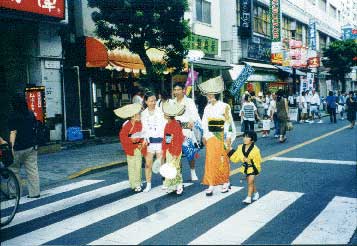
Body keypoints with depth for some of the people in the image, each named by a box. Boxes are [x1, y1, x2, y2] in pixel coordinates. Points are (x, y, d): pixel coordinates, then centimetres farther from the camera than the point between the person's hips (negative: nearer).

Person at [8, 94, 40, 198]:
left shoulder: (13, 117, -11)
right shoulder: (31, 114, 5)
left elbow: (13, 132, -17)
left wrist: (11, 147, -20)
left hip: (19, 148, -5)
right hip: (31, 146, 5)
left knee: (14, 170, 11)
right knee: (32, 169, 7)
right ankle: (35, 192, 8)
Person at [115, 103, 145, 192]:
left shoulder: (140, 124, 2)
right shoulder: (126, 125, -11)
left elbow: (142, 135, 8)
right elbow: (122, 137, -11)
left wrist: (142, 144, -7)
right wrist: (131, 140, -24)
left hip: (139, 148, 4)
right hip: (130, 148, -4)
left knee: (138, 166, 6)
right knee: (132, 166, 3)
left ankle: (138, 183, 16)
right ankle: (133, 184, 11)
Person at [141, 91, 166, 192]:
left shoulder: (160, 111, 1)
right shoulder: (143, 113, 11)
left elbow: (165, 125, -2)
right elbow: (144, 128, 9)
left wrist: (164, 138, -12)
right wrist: (145, 139, -5)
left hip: (160, 140, -2)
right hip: (149, 141, 2)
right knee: (148, 164, 1)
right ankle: (148, 184, 11)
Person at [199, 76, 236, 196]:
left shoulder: (224, 107, -6)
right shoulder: (207, 108, 8)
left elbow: (229, 123, -6)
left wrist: (228, 138, -9)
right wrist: (204, 136, 12)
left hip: (222, 137, -4)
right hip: (211, 137, 4)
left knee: (223, 160, 5)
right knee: (210, 161, -1)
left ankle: (226, 182, 22)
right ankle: (211, 185, 3)